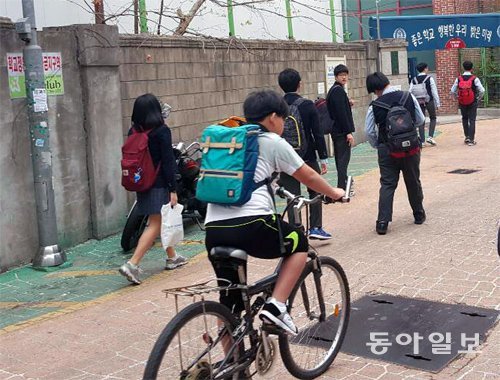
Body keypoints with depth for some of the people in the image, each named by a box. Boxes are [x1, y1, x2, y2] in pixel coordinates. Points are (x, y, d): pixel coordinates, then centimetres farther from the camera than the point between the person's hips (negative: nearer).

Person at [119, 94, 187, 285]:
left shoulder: (133, 131, 4)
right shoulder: (162, 131, -13)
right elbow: (168, 161, -14)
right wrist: (173, 189, -12)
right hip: (159, 183, -7)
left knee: (163, 221, 21)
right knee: (155, 225, -7)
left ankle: (172, 257, 34)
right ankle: (132, 264, -17)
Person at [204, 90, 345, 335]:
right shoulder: (273, 143, 7)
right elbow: (308, 177, 16)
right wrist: (334, 193, 34)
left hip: (213, 228, 6)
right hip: (251, 225, -6)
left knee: (229, 298, 18)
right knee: (299, 243, 21)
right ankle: (276, 306, 8)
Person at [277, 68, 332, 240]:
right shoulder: (307, 105, -9)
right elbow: (317, 133, -9)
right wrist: (323, 158, -1)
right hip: (307, 157, -1)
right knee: (315, 191, 16)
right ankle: (315, 228, 10)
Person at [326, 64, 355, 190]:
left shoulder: (333, 90, 16)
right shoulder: (339, 90, -14)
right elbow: (341, 113, -21)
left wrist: (348, 103, 6)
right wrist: (348, 132, -21)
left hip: (336, 130, 10)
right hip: (342, 131, -10)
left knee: (340, 158, 16)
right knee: (343, 159, -8)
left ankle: (342, 186, 26)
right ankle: (342, 188, -8)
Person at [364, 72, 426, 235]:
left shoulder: (374, 106, -8)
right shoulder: (409, 97, -3)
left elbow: (369, 131, -5)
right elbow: (420, 120, 5)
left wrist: (377, 145, 11)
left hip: (387, 150, -2)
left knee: (387, 184, 2)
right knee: (413, 182, 17)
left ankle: (382, 222, -6)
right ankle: (419, 215, 31)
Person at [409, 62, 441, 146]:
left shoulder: (414, 80, 3)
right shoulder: (429, 79, -6)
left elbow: (410, 92, 0)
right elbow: (434, 92, -6)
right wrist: (438, 103, 0)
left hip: (419, 102, 3)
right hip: (429, 101, -3)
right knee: (433, 118, 16)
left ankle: (422, 141, 7)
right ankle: (430, 137, 1)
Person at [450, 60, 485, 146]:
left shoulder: (458, 79, -3)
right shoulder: (475, 79, -10)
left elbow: (452, 92, -3)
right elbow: (482, 91, -15)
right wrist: (478, 99, 2)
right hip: (473, 103, -2)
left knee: (464, 119, 20)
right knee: (472, 120, 4)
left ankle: (467, 136, 18)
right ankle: (471, 140, 1)